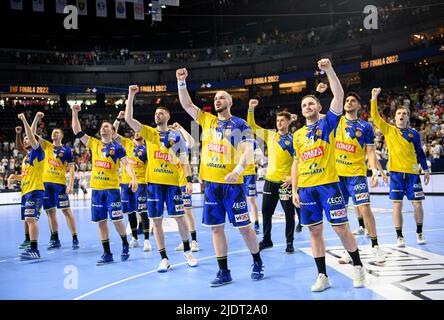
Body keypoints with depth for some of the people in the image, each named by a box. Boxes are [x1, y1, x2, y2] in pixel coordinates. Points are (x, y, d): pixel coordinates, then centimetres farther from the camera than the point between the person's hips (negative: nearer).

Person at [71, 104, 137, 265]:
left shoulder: (117, 147, 0)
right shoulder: (93, 143, 11)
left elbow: (126, 164, -9)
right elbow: (77, 132, 10)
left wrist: (133, 178, -25)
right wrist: (75, 113, 2)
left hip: (112, 188, -4)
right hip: (96, 189, 4)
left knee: (117, 220, -4)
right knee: (101, 221, 5)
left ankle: (125, 244, 20)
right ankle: (107, 254, 13)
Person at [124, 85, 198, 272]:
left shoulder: (176, 136, 5)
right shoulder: (149, 133, 6)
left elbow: (184, 160, 6)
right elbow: (129, 119, -5)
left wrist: (189, 180, -4)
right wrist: (131, 95, -11)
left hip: (173, 182, -1)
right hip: (154, 182, 1)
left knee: (180, 217, 4)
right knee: (156, 220, 2)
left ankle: (187, 251, 24)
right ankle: (164, 259, 10)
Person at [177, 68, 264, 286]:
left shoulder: (240, 125, -2)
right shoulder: (207, 120, 12)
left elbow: (248, 149, -11)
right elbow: (186, 104, 13)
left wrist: (238, 170, -26)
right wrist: (181, 82, 1)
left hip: (231, 182, -5)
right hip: (211, 182, 5)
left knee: (244, 226, 2)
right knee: (216, 227, 6)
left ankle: (258, 263, 22)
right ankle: (224, 271, 15)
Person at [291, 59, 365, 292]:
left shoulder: (327, 123, 3)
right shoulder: (298, 135, 14)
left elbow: (339, 95, -9)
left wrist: (329, 70, -15)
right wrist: (294, 190, 7)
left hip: (328, 184, -4)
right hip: (306, 188, 4)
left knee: (341, 228, -2)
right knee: (315, 231, 5)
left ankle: (358, 267, 18)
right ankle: (322, 276, 13)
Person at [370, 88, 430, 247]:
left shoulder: (414, 134, 10)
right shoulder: (389, 130, 6)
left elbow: (420, 153, 16)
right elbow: (375, 116, -3)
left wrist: (426, 170, 13)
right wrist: (374, 98, -12)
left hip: (412, 173, 1)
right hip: (396, 173, -1)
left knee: (417, 204, 3)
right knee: (397, 205, -1)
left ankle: (419, 233, 22)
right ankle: (399, 236, 6)